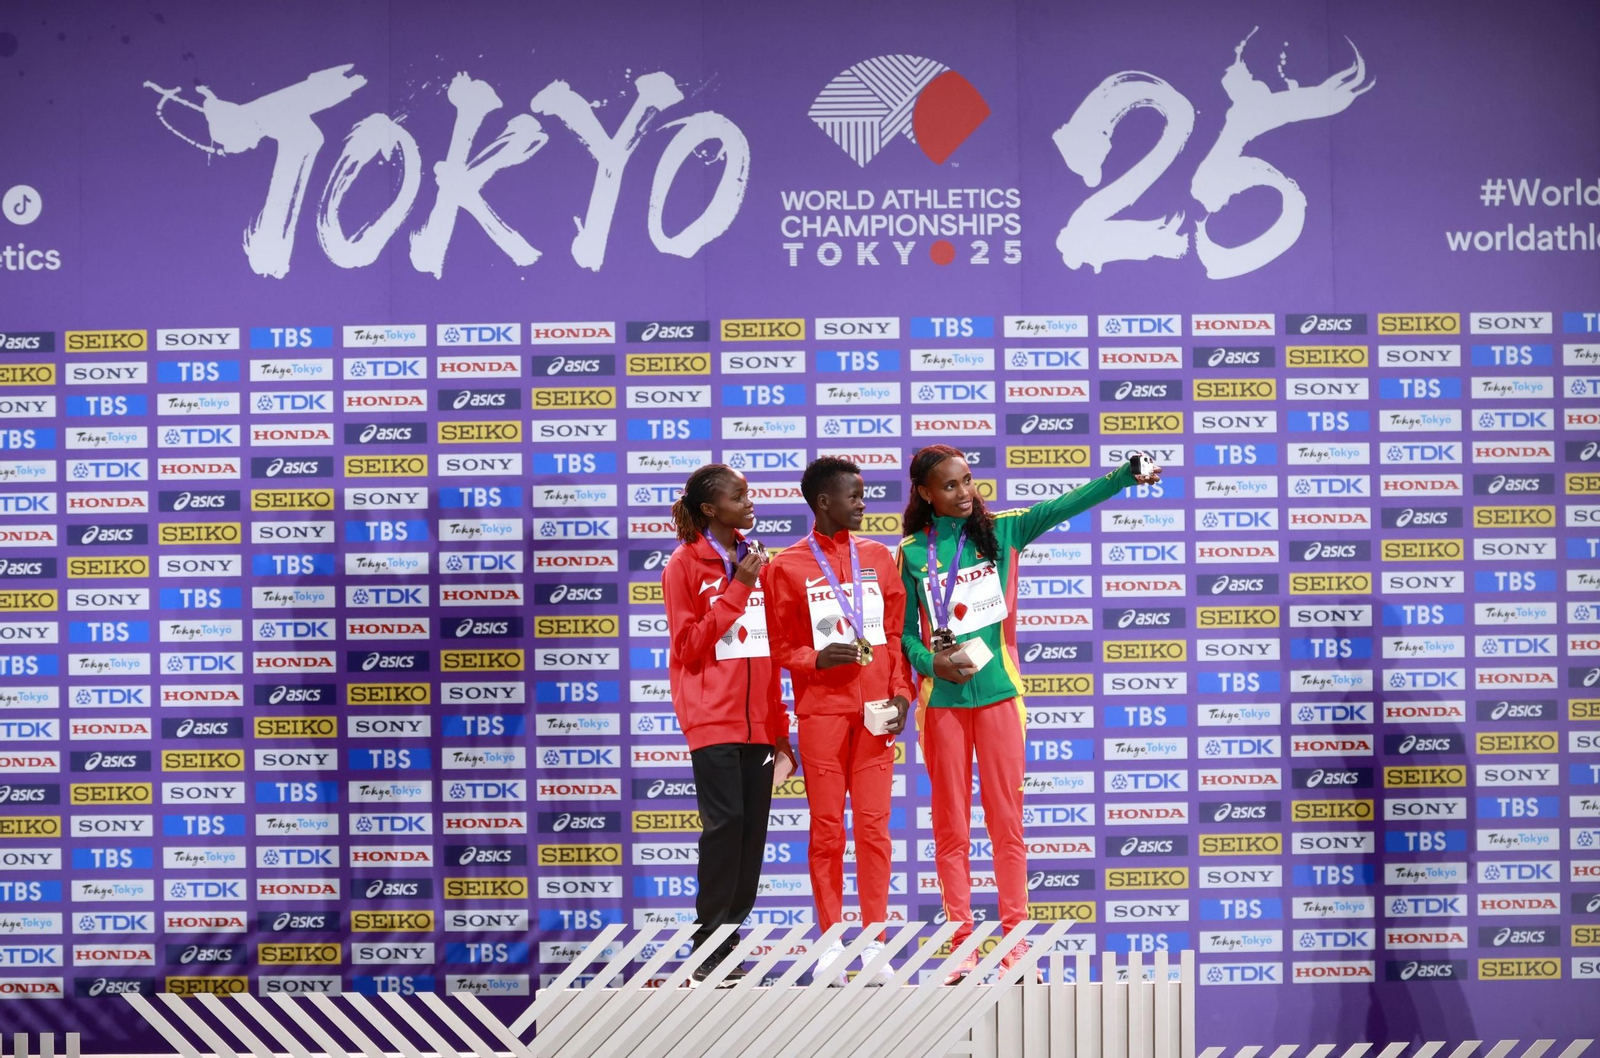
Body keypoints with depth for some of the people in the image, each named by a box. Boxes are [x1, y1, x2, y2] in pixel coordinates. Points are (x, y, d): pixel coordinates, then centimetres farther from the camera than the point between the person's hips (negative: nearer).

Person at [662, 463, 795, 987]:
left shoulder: (755, 561, 14)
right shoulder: (685, 565, -2)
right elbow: (690, 646, -8)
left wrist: (778, 722, 14)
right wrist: (736, 589, -13)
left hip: (757, 718, 6)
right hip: (713, 716, -6)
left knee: (753, 826, 2)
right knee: (725, 821, -12)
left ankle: (732, 937, 10)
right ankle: (709, 951, -5)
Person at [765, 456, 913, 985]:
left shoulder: (879, 557, 12)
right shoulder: (787, 566, 3)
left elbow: (898, 631, 12)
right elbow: (781, 648, 3)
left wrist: (901, 690, 0)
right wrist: (816, 659, -16)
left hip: (876, 709, 2)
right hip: (821, 709, -2)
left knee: (874, 823, 0)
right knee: (826, 826, 0)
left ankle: (875, 942, 6)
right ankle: (830, 943, 7)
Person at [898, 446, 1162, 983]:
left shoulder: (999, 531, 4)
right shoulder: (912, 553, 2)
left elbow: (1063, 505, -7)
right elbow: (904, 629, 4)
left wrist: (1126, 474, -18)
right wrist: (931, 662, -14)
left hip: (998, 692, 0)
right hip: (942, 697, 0)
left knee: (1007, 819, 3)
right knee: (950, 825, 5)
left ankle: (1014, 939, 10)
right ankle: (961, 944, 12)